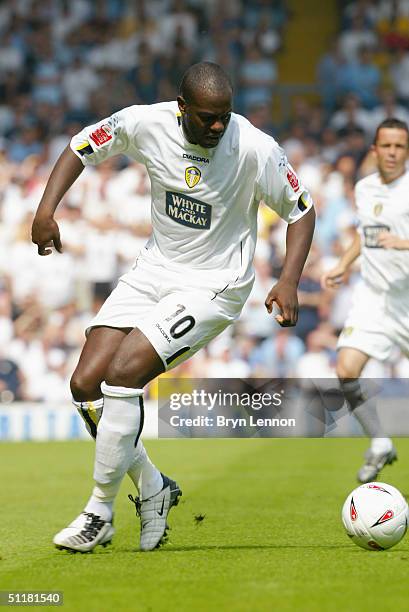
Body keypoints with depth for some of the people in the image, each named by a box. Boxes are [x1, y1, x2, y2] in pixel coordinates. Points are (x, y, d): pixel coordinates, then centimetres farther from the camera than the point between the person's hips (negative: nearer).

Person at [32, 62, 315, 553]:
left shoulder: (256, 148, -19)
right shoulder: (146, 123, -11)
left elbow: (300, 210, -5)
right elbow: (81, 148, 7)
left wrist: (289, 282, -19)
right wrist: (47, 207, -7)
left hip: (213, 286, -5)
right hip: (153, 272, 5)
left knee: (122, 373, -21)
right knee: (86, 383, -7)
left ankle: (100, 510, -5)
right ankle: (153, 489, 14)